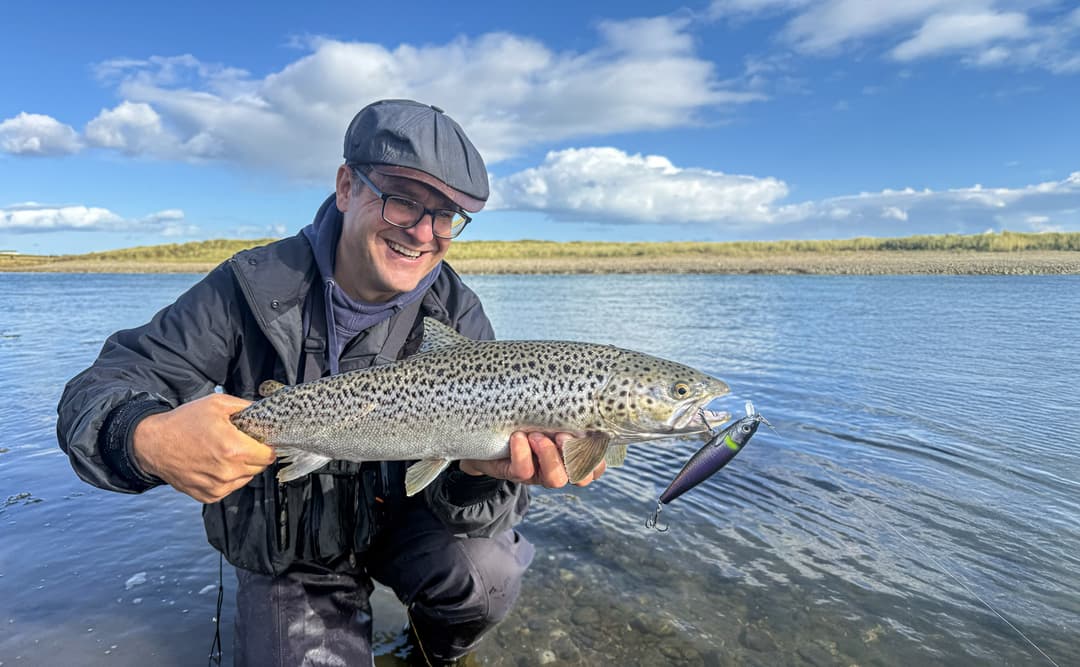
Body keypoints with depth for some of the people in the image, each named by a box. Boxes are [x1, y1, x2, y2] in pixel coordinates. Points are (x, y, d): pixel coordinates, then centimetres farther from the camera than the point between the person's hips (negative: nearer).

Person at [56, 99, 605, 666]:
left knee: (484, 570, -25)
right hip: (286, 558, 0)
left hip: (399, 520, 1)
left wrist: (483, 475, -44)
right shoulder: (254, 288, -17)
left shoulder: (457, 318, -14)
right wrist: (147, 440, -41)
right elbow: (101, 387, -17)